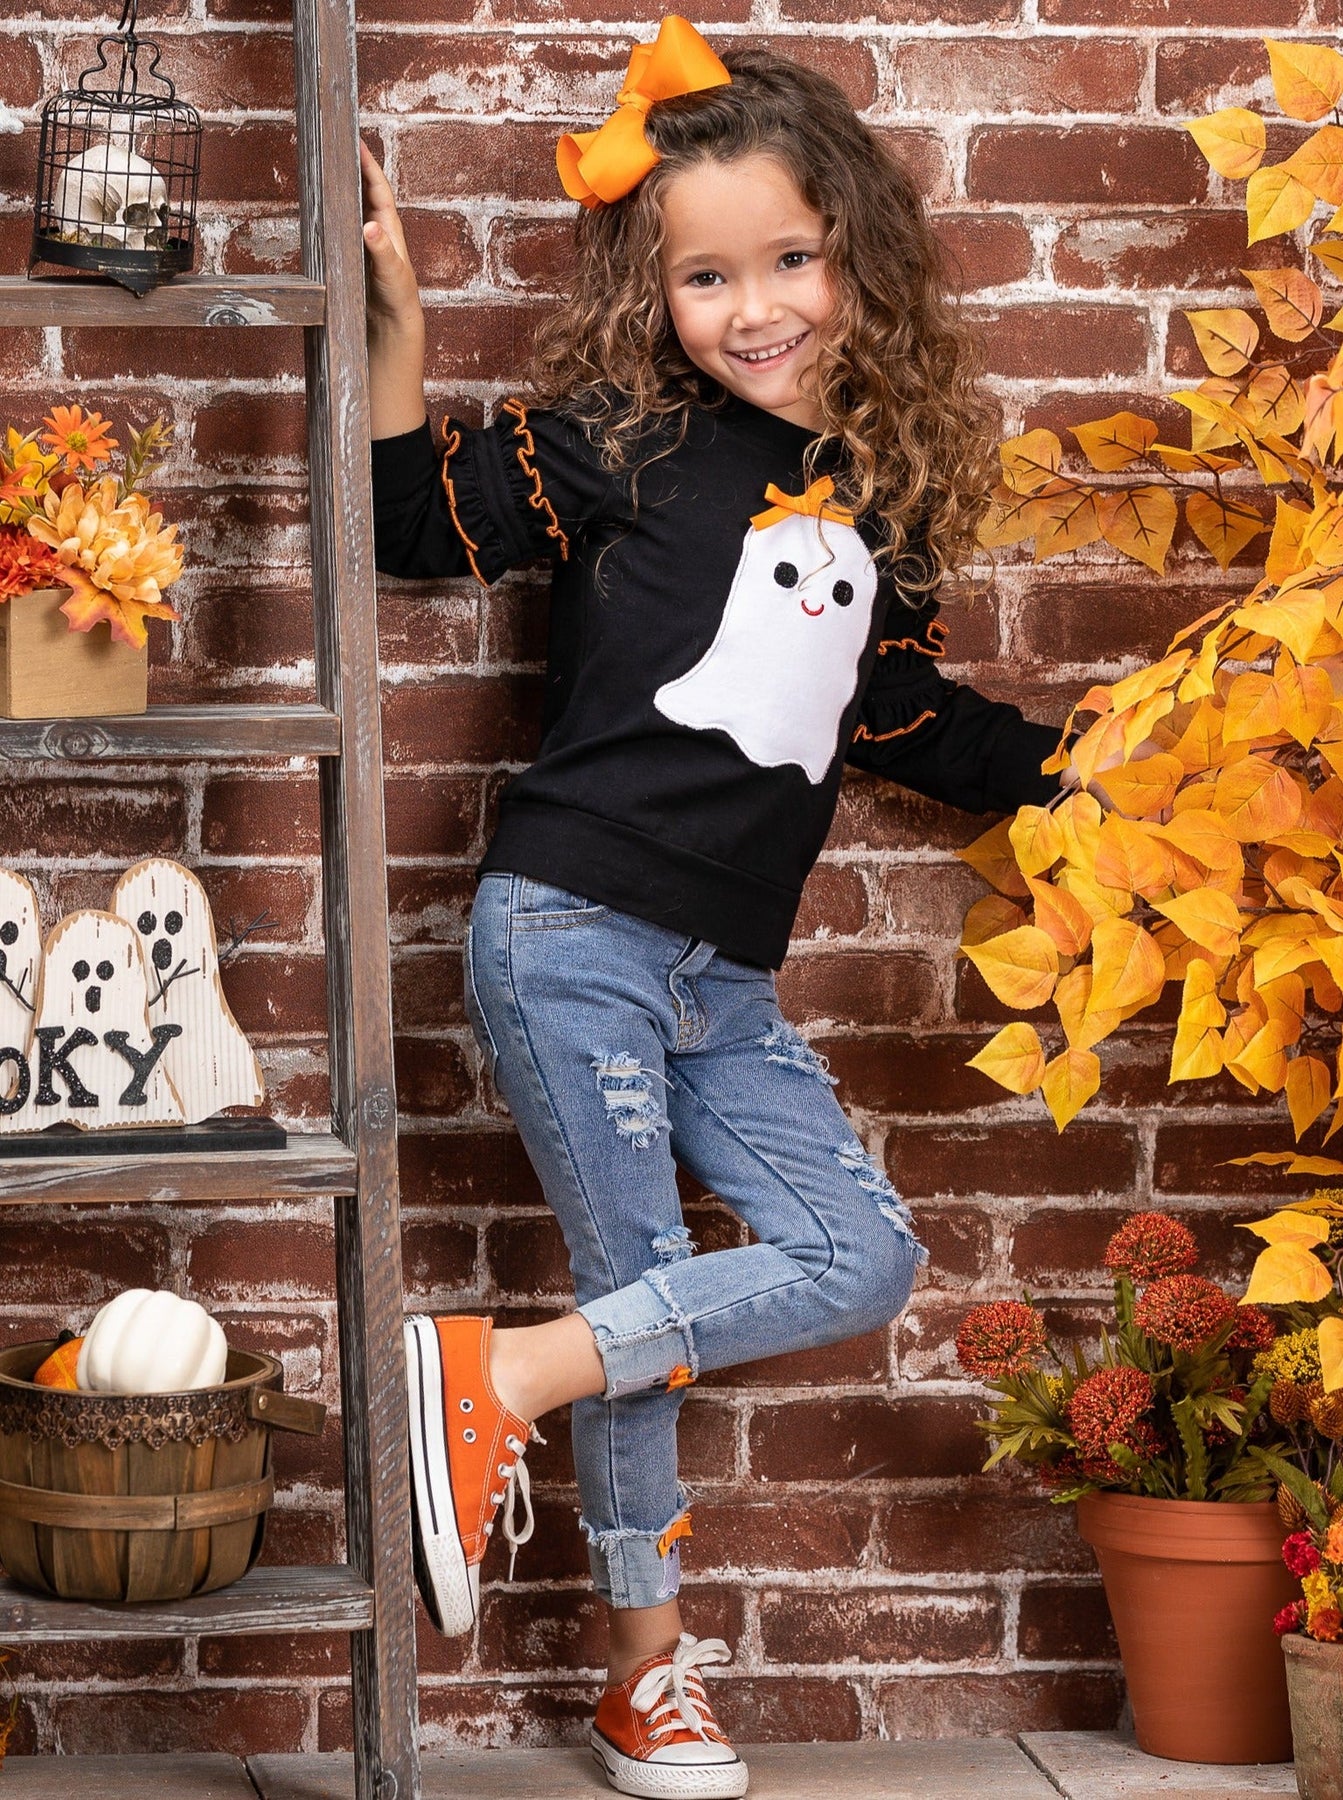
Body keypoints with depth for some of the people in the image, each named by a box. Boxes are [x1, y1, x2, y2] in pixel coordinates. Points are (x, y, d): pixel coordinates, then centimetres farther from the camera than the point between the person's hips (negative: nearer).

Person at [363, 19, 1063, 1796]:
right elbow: (416, 522, -1)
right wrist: (399, 318, -12)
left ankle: (506, 1376, 5)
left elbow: (905, 717, 21)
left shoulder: (881, 491, 10)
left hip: (722, 980, 6)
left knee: (864, 1259, -2)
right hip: (571, 934, -6)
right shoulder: (621, 444, -5)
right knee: (640, 1279, -4)